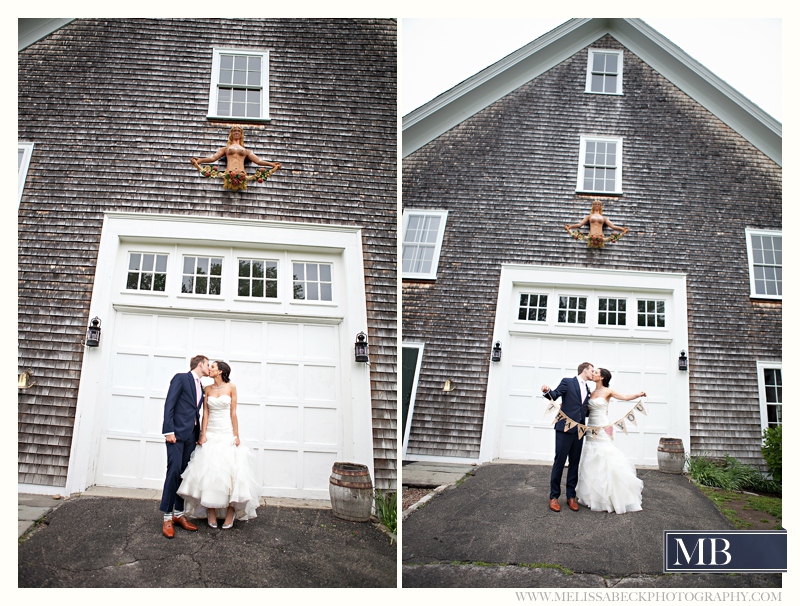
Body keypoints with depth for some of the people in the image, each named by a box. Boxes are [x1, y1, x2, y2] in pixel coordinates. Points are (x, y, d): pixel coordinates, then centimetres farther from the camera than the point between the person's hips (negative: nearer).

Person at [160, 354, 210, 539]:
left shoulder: (200, 387, 19)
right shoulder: (181, 378, -2)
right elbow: (169, 404, -9)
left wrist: (199, 435, 11)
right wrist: (169, 430, -17)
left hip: (191, 435, 7)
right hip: (177, 432, -7)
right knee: (174, 471, -9)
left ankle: (178, 514, 13)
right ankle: (167, 517, -2)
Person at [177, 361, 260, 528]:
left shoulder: (231, 387, -2)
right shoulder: (208, 389, 6)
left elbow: (233, 413, -4)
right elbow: (205, 413, 3)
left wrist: (236, 436, -7)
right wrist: (203, 434, -6)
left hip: (227, 434, -3)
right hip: (211, 434, 3)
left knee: (229, 471, -4)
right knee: (209, 472, -1)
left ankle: (230, 514, 5)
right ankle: (211, 514, 7)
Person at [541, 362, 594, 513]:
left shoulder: (587, 389, 18)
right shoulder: (567, 381, -1)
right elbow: (555, 395, -14)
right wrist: (547, 391, -33)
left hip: (579, 430, 6)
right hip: (565, 428, -6)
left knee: (575, 463, 9)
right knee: (559, 462, -1)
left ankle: (571, 496, 19)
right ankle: (554, 496, 7)